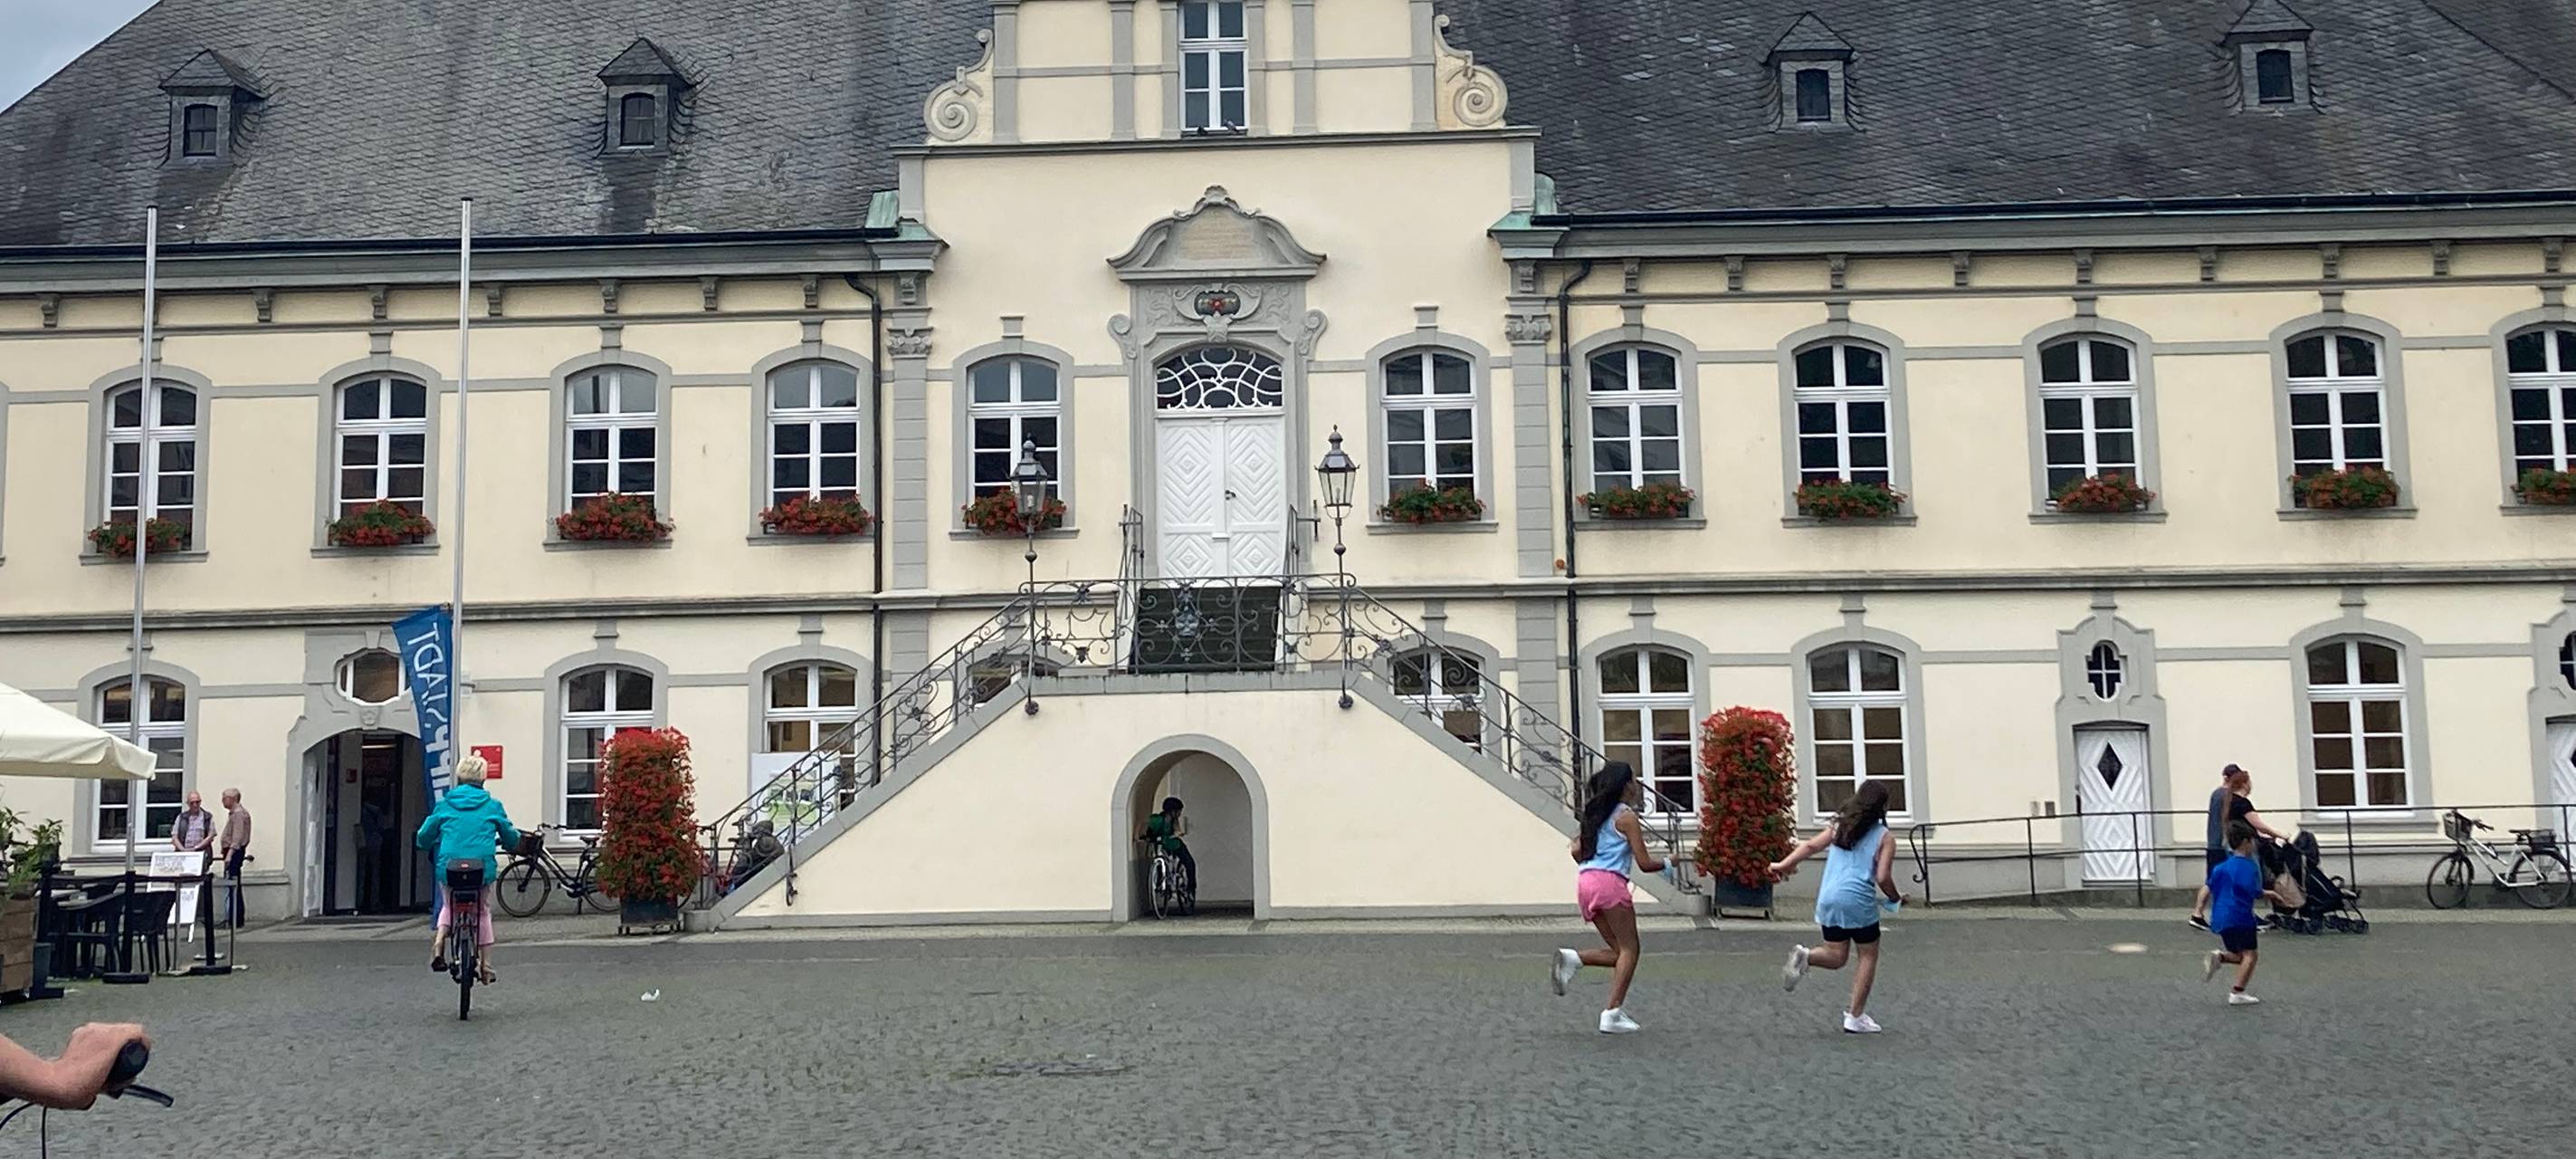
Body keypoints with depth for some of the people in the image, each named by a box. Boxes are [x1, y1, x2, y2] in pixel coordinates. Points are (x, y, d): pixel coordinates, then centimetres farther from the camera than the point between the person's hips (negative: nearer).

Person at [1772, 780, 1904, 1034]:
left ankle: (1805, 956, -16)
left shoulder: (1839, 826, 12)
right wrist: (1896, 899, 10)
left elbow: (1811, 845, 4)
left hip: (1828, 899, 5)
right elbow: (1883, 878, -8)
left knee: (1836, 956, 15)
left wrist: (1783, 865, 7)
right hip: (1859, 902, -5)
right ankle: (1855, 1016, 9)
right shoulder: (1884, 837, -1)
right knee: (1868, 956, 12)